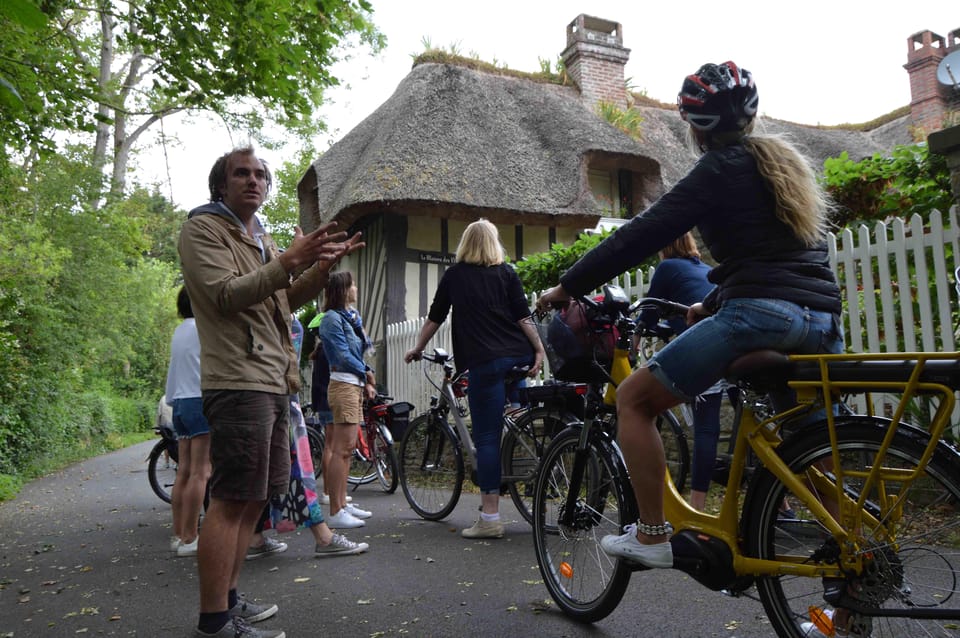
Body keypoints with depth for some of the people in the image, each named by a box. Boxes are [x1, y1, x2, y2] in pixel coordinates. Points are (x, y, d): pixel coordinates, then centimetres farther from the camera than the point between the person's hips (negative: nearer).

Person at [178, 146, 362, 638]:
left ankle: (228, 598, 27)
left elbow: (287, 300, 20)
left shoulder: (261, 238, 23)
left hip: (273, 382, 9)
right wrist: (289, 261, -22)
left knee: (254, 497, 14)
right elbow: (225, 294, -17)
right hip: (238, 381, -9)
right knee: (233, 500, -7)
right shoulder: (203, 228, -3)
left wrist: (323, 265, 6)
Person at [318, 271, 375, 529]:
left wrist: (366, 380, 4)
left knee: (347, 448, 12)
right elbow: (343, 356, -14)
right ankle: (335, 512, -6)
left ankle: (342, 504, 20)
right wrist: (367, 373, -2)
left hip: (355, 385, 10)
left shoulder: (351, 316, 18)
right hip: (343, 385, -9)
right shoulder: (332, 319, -9)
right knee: (342, 448, -10)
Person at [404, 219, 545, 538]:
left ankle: (490, 518, -3)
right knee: (512, 425, 21)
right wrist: (539, 350, 3)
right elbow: (523, 317, 2)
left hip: (484, 362, -3)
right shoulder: (507, 273, 11)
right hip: (518, 356, 4)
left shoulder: (454, 275, 8)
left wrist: (417, 349, 25)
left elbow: (434, 318, 13)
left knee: (486, 437, -3)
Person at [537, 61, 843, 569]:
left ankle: (651, 535, 3)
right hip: (822, 320, 9)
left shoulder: (720, 170, 1)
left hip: (761, 313, -9)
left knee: (632, 398, 1)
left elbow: (643, 234, -6)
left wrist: (568, 286, 1)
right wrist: (711, 304, 38)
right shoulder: (786, 163, 25)